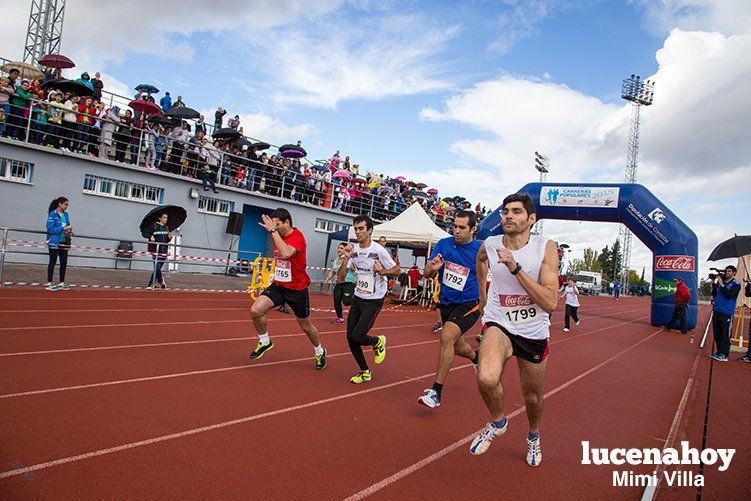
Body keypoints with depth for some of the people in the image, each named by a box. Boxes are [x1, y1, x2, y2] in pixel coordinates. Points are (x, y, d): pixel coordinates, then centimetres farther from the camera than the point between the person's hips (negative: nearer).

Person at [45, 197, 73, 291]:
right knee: (53, 262, 1)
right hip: (55, 242, -6)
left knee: (64, 262, 8)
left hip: (64, 242, 6)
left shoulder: (66, 214, 11)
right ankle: (49, 283, 9)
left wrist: (69, 231, -3)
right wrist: (64, 228, -21)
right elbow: (50, 229, -15)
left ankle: (62, 283, 19)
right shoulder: (53, 214, -9)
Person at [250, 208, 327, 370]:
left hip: (297, 289, -6)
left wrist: (273, 231, -37)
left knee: (306, 326, 10)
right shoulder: (278, 236, 3)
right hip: (278, 285, 6)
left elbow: (285, 253, -42)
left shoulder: (297, 237, -21)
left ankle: (319, 352, 38)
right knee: (255, 310, -16)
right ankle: (264, 342, 9)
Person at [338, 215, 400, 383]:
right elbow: (341, 278, -2)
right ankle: (364, 372, 23)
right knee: (350, 338, 3)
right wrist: (346, 258, -15)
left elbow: (397, 270, -4)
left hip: (374, 301, -5)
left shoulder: (379, 250, -14)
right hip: (358, 298, 6)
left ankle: (378, 342, 20)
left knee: (356, 336, -14)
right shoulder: (352, 250, 0)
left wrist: (382, 271, -23)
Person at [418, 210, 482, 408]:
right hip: (446, 303, 5)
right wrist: (432, 268, -23)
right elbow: (426, 273, -2)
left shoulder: (480, 249, -8)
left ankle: (436, 391, -19)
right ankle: (477, 358, 57)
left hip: (468, 304, -5)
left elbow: (483, 279, 2)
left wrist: (482, 259, -16)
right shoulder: (443, 244, -3)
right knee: (457, 346, 20)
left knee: (447, 337, -26)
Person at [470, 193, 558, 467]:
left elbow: (550, 303, -24)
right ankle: (497, 422, 4)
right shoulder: (489, 245, -8)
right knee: (487, 378, -30)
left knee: (532, 397, 17)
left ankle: (533, 437, 52)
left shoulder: (545, 247, -15)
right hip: (499, 324, 0)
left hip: (534, 332, 0)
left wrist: (516, 268, -31)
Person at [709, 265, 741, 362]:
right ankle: (719, 352, 20)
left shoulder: (736, 284, -5)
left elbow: (729, 295, -18)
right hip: (716, 311, 6)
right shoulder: (721, 280, 11)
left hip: (727, 312, -6)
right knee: (717, 333, 11)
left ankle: (724, 355, -2)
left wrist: (722, 285, -18)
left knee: (725, 334, -5)